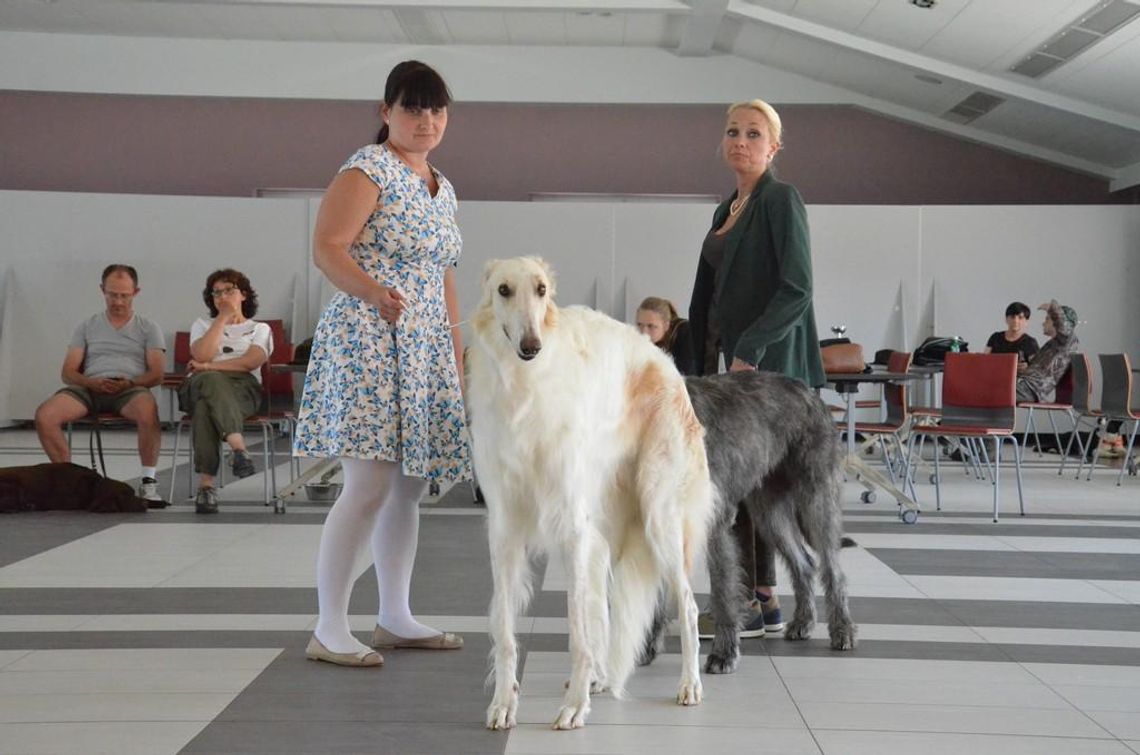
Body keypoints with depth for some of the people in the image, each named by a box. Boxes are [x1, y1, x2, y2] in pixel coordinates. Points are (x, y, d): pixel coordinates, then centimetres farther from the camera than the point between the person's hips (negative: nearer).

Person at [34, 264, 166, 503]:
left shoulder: (149, 329, 16)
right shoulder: (86, 327, 20)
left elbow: (156, 374, 6)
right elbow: (68, 373, 12)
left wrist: (129, 383, -16)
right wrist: (92, 382, -11)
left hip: (132, 388, -2)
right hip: (89, 388, 2)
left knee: (148, 411, -40)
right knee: (45, 415, -27)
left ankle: (148, 482, -28)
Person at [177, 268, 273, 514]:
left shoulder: (259, 329, 25)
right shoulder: (202, 325, 30)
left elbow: (252, 361, 1)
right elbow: (202, 355, 5)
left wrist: (211, 366, -9)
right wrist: (223, 317, 10)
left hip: (243, 386, -1)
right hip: (201, 384, 1)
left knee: (206, 404, -38)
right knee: (211, 381, -40)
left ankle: (206, 483, -55)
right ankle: (239, 448, -59)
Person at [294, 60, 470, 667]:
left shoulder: (442, 189, 19)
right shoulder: (368, 170, -6)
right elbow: (327, 248, -15)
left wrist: (459, 349, 19)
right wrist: (373, 292, -33)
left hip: (424, 352, 9)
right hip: (368, 344, -9)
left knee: (409, 485, 10)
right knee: (370, 484, -14)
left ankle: (395, 619, 19)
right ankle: (329, 631, -8)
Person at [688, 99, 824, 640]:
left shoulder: (780, 200, -8)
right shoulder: (727, 209, 17)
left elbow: (797, 289, -17)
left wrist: (749, 349, -22)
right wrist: (706, 365, 13)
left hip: (767, 362, -8)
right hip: (736, 359, 9)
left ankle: (745, 605, -3)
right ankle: (765, 601, 15)